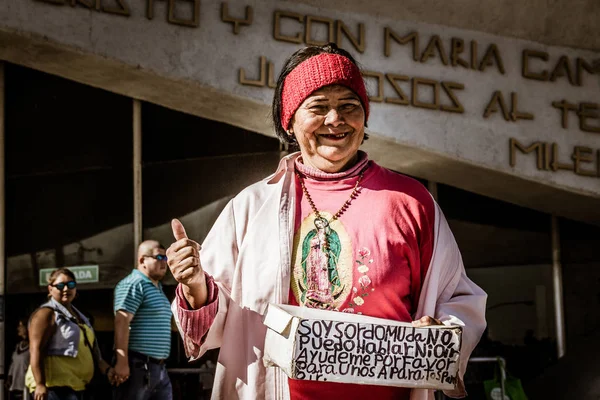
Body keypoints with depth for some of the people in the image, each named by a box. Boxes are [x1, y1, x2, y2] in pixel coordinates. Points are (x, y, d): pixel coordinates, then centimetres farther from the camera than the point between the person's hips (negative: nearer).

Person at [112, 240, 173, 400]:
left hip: (159, 367, 9)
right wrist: (122, 362, -25)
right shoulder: (134, 284, -8)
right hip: (138, 365, -9)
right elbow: (122, 322, -18)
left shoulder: (158, 288, 21)